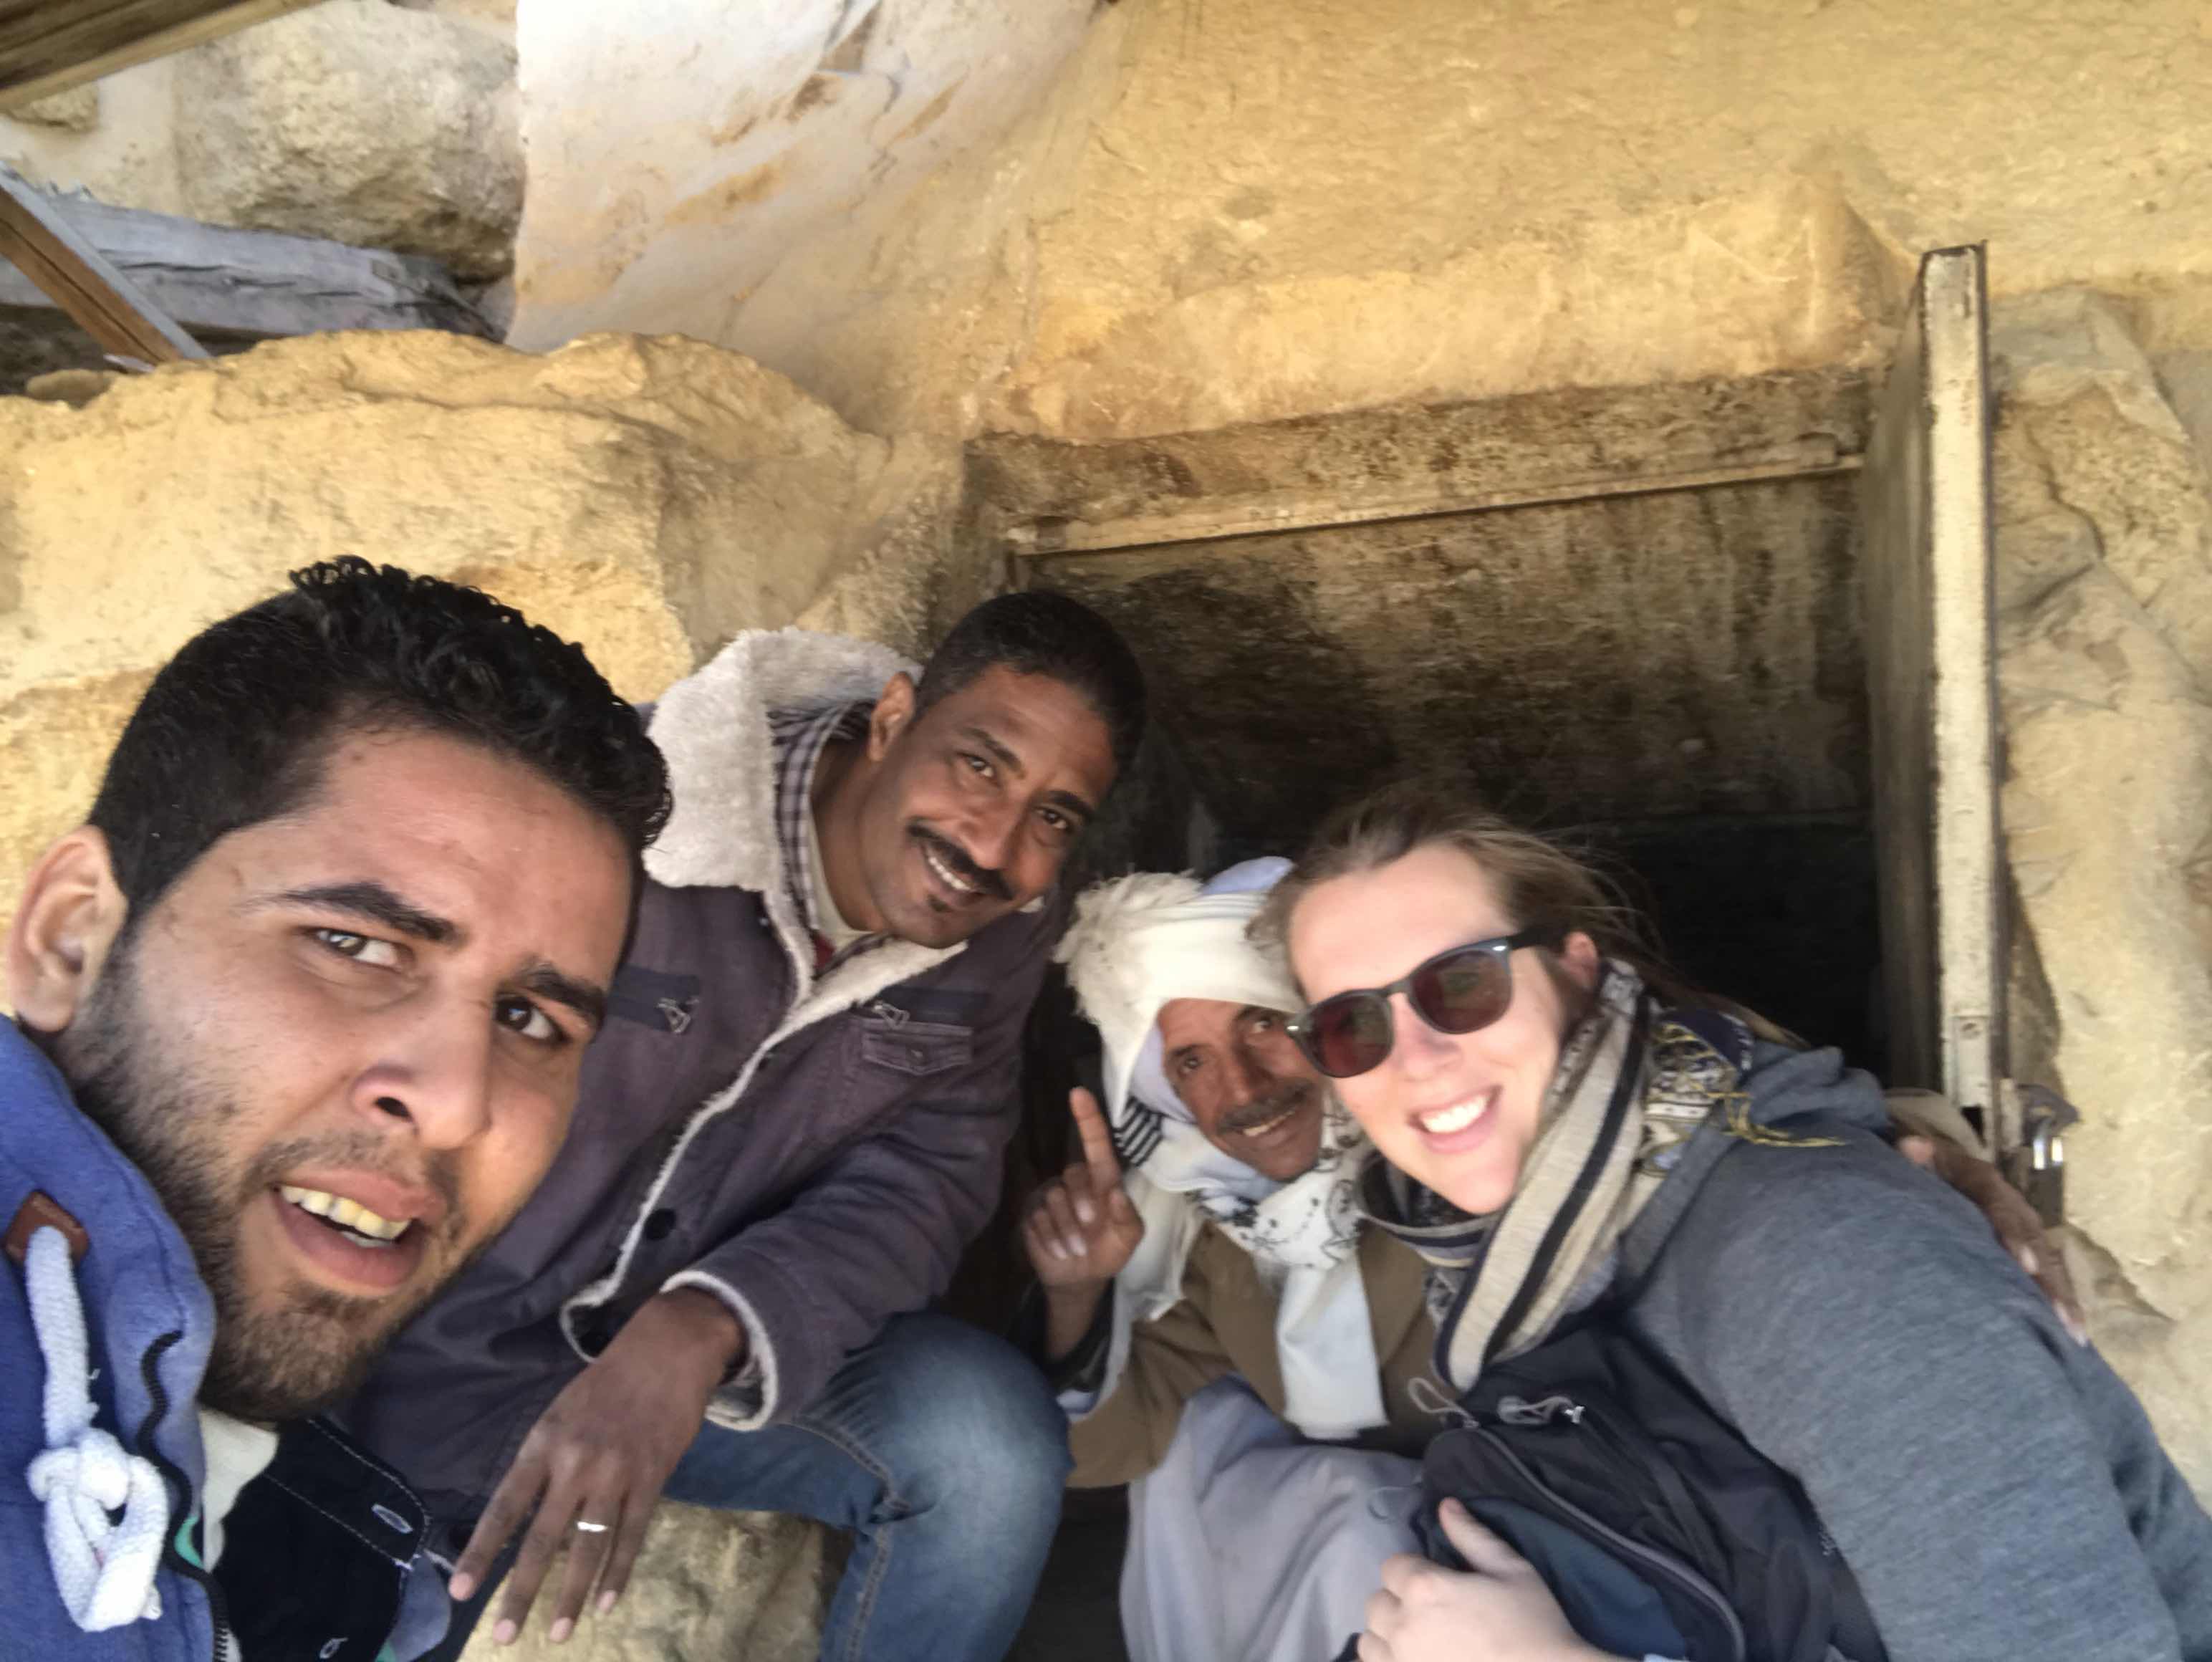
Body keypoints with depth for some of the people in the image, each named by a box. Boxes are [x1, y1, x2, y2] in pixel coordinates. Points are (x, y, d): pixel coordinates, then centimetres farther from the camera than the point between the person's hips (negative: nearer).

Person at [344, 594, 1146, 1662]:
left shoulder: (1004, 935, -10)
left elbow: (926, 1180, -14)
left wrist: (701, 1332, -32)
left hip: (700, 1356, 3)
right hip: (437, 1359, -2)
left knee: (992, 1437, -17)